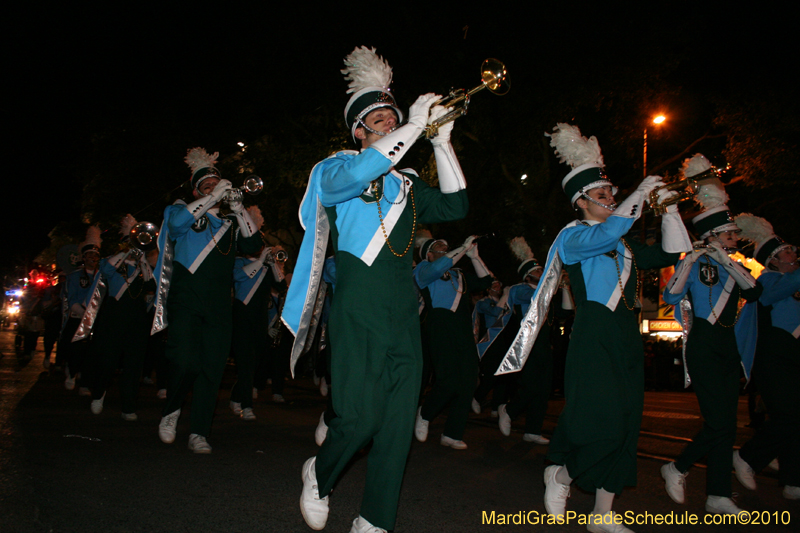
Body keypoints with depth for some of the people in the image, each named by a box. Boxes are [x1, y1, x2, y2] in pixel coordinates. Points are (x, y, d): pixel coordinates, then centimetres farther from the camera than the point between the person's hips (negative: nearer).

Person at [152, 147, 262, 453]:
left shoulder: (229, 224, 19)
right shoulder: (182, 212, 13)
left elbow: (253, 245, 3)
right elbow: (177, 222, -11)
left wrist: (237, 208, -2)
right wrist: (213, 198, -9)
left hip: (219, 307, 3)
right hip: (186, 302, -3)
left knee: (211, 369, -1)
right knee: (185, 362, -18)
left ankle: (199, 433, 7)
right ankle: (171, 411, 10)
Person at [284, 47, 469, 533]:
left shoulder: (407, 184, 20)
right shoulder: (337, 169, 5)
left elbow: (454, 206, 8)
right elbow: (350, 176, -20)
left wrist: (442, 142, 2)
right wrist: (414, 126, -14)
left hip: (404, 318, 5)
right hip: (359, 314, -5)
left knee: (398, 425, 3)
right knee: (360, 419, -9)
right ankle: (319, 476, 23)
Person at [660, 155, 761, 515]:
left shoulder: (733, 267, 15)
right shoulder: (695, 263, -3)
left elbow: (754, 293, -4)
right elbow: (671, 297, -17)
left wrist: (727, 261, -13)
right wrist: (689, 261, -24)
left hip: (729, 347, 7)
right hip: (704, 347, -7)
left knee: (726, 425, 5)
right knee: (717, 423, -12)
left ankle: (719, 497, 14)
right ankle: (677, 469, 6)